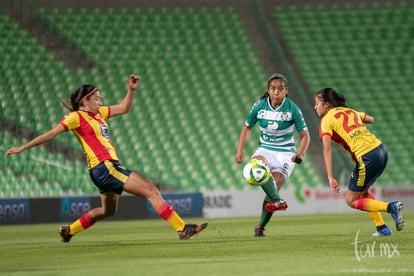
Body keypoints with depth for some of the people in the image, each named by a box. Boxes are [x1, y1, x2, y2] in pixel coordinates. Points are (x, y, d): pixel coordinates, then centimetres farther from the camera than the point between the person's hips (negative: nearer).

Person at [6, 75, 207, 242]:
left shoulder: (98, 113, 17)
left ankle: (68, 231, 33)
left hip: (109, 168, 10)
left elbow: (123, 108, 26)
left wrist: (131, 90, 10)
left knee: (108, 210, 25)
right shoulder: (76, 117, -7)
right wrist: (22, 148, -6)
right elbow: (51, 134, -6)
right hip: (104, 167, -10)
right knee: (151, 191, -13)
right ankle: (182, 228, -15)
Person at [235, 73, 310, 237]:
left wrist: (301, 154, -23)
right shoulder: (260, 106, -5)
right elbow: (247, 127, 11)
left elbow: (305, 135, -5)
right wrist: (240, 151, 1)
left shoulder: (292, 108, -11)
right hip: (265, 149, 2)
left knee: (274, 186, -16)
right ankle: (277, 201, -47)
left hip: (285, 152, -2)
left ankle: (261, 226, -1)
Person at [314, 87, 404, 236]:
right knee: (362, 193, 26)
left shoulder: (326, 120, 1)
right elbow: (371, 119, 36)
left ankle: (391, 207, -9)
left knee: (351, 201, 7)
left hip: (367, 157, -8)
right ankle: (382, 228, 19)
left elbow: (327, 149, -12)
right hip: (381, 149, 8)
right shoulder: (350, 111, 20)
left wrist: (330, 177, -17)